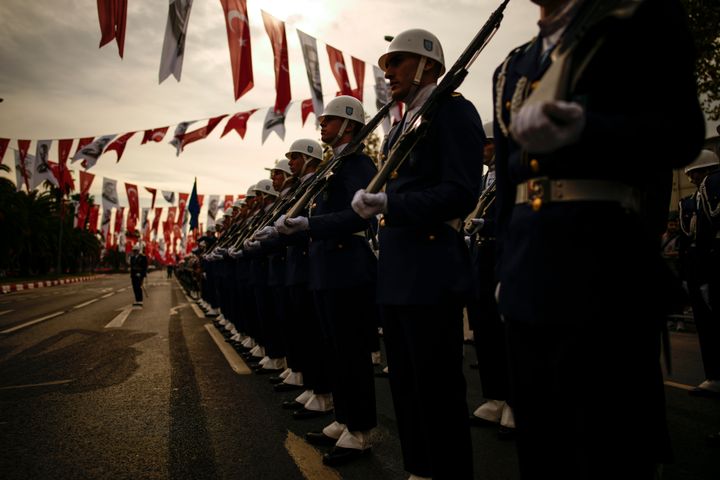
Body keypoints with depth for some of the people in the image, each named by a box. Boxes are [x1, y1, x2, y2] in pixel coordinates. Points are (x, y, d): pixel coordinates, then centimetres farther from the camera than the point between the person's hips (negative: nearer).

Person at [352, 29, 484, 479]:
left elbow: (461, 192, -18)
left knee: (438, 389, 0)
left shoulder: (453, 109, -6)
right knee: (405, 384, 17)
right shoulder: (400, 127, 21)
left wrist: (390, 203, -24)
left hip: (432, 269, -9)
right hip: (395, 269, 10)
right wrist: (369, 197, 1)